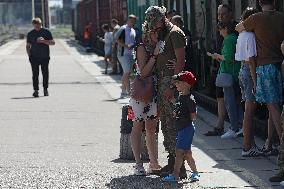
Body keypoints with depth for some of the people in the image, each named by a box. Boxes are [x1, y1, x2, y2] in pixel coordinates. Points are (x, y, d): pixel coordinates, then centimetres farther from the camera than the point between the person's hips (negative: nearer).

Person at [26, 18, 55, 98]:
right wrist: (29, 55, 0)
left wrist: (44, 41, -15)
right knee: (35, 74, -5)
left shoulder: (46, 32, 3)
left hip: (45, 57, 0)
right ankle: (36, 90, -5)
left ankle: (45, 89, 18)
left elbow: (53, 42, 1)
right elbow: (28, 46, 13)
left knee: (45, 73, 4)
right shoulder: (30, 34, 8)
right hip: (34, 57, 0)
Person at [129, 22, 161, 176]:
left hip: (155, 91, 6)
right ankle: (138, 164, 0)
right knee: (138, 126, -1)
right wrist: (155, 55, -20)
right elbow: (143, 72, -17)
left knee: (151, 128, 10)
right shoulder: (142, 48, -9)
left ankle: (154, 163, 14)